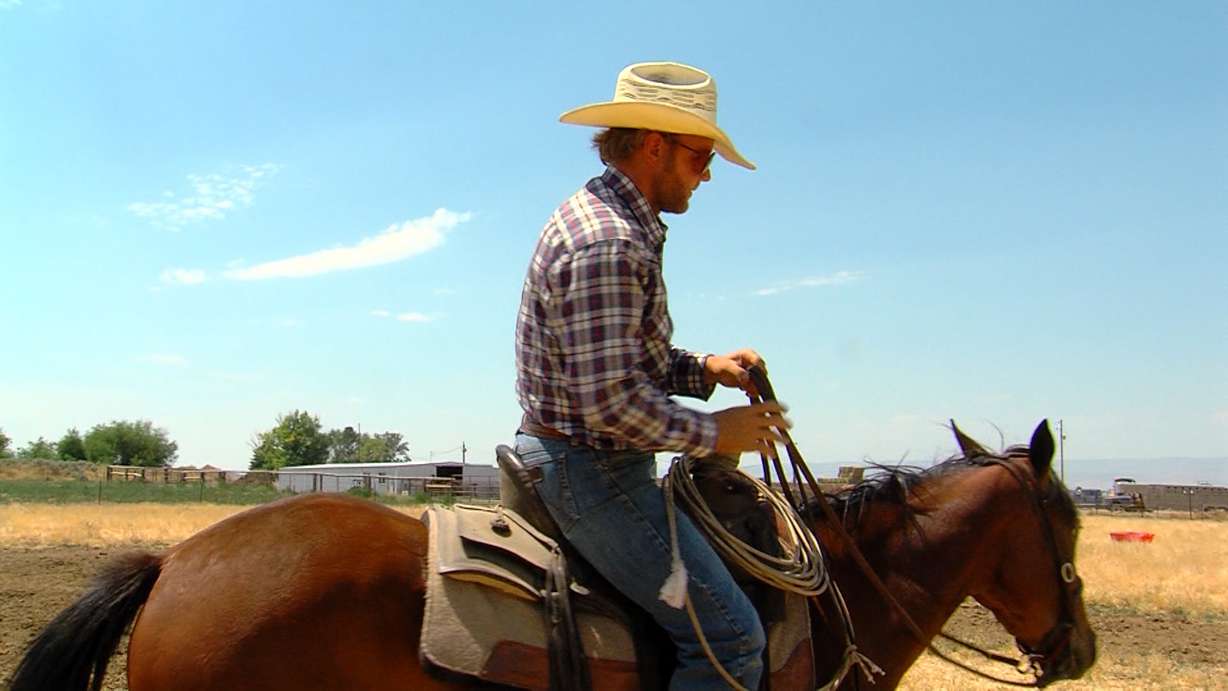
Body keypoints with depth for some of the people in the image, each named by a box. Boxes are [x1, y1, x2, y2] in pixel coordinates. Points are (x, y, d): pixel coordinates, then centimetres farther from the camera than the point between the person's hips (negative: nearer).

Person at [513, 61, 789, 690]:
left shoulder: (598, 217, 13)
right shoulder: (608, 245, -22)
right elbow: (612, 401, -28)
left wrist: (706, 369, 6)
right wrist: (714, 434, -15)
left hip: (571, 459, 11)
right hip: (592, 471, -11)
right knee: (732, 637, -10)